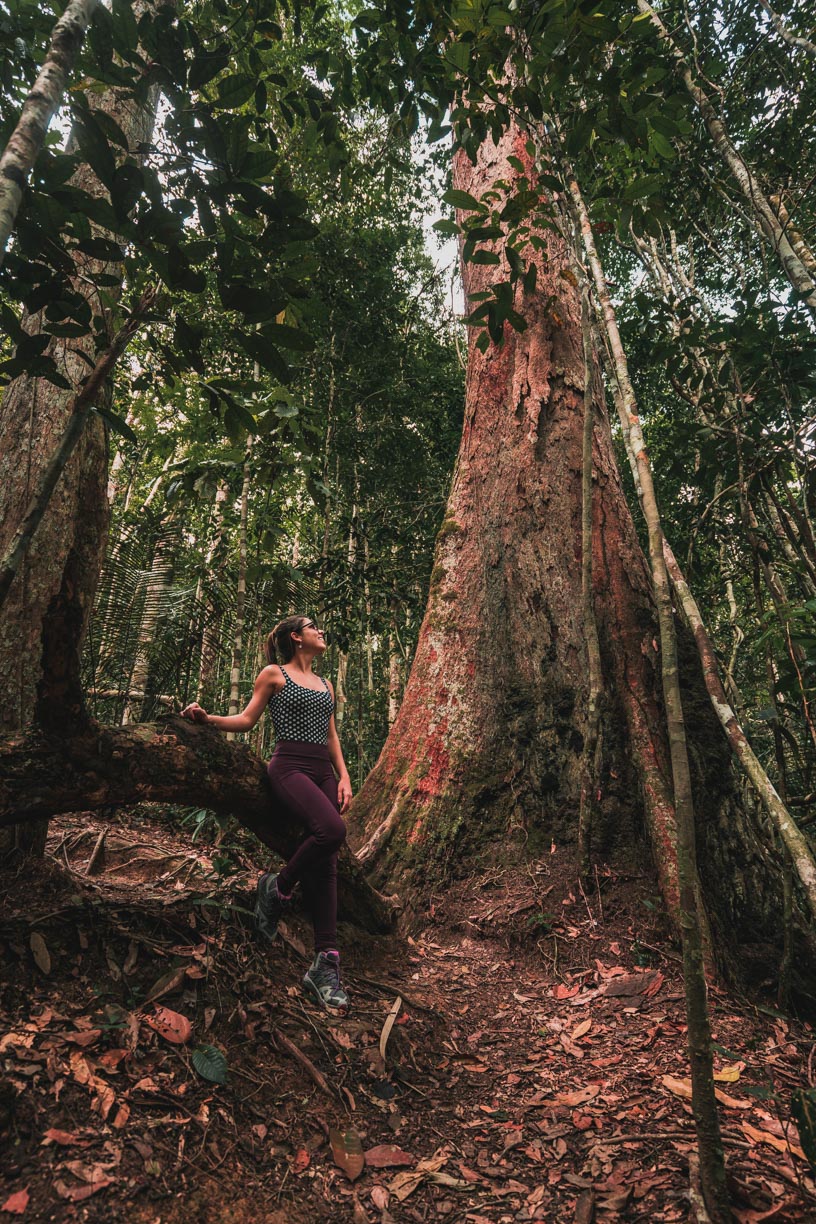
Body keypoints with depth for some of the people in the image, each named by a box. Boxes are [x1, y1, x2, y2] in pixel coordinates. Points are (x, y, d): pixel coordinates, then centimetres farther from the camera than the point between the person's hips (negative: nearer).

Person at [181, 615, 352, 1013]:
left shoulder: (324, 685, 23)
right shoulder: (274, 675, 8)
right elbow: (246, 720, 8)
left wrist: (344, 776, 8)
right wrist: (205, 717, -8)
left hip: (324, 772, 6)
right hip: (290, 767, -6)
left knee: (325, 867, -3)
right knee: (332, 829, -32)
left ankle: (325, 963, -1)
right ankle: (279, 887, -6)